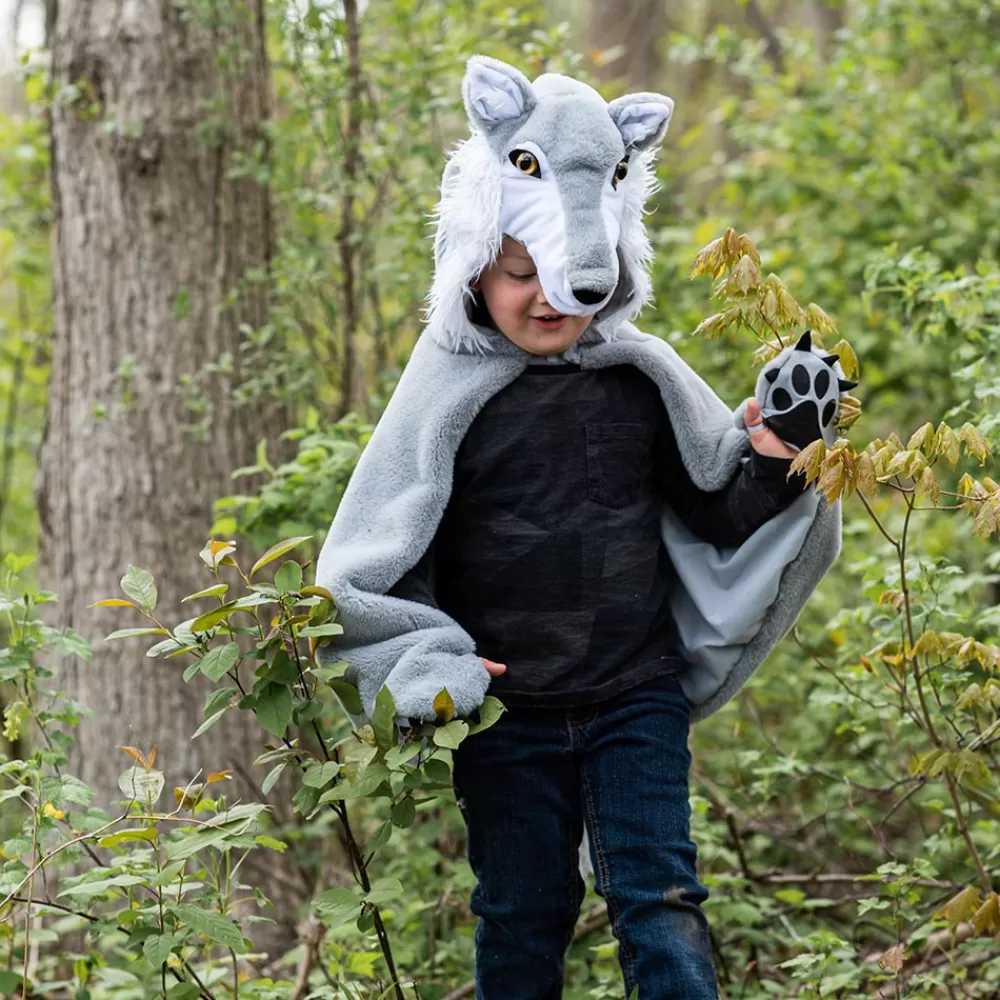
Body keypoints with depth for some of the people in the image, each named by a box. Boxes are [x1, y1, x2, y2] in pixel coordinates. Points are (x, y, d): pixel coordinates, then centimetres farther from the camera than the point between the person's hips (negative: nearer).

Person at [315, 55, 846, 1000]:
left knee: (658, 901, -4)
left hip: (637, 698, 1)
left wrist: (771, 469, -9)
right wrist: (431, 669, -14)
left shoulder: (645, 380, 2)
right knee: (522, 916, 9)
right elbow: (375, 563, -1)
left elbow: (717, 518, 11)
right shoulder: (449, 391, -4)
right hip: (506, 709, -1)